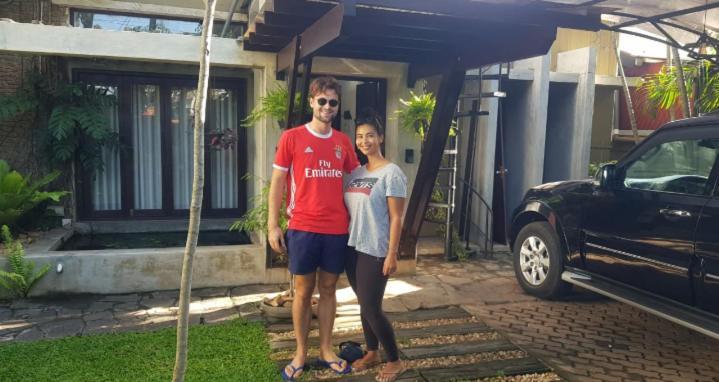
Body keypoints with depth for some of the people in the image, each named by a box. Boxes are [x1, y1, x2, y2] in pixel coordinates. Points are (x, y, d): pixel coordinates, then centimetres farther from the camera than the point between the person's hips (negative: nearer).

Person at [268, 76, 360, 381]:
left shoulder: (343, 142, 7)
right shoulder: (291, 137, -3)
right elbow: (277, 183, -1)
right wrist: (273, 225, -6)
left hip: (337, 229, 3)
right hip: (303, 228, -3)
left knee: (329, 289, 12)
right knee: (303, 290, 8)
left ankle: (326, 350, 26)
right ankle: (300, 354, 22)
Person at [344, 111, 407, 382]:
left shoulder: (391, 173, -10)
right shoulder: (355, 173, 10)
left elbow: (396, 218, -13)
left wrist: (391, 255, -17)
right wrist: (344, 243, 9)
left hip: (375, 252, -7)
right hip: (353, 248, 7)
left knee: (371, 307, -4)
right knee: (363, 304, 15)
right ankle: (372, 353, 31)